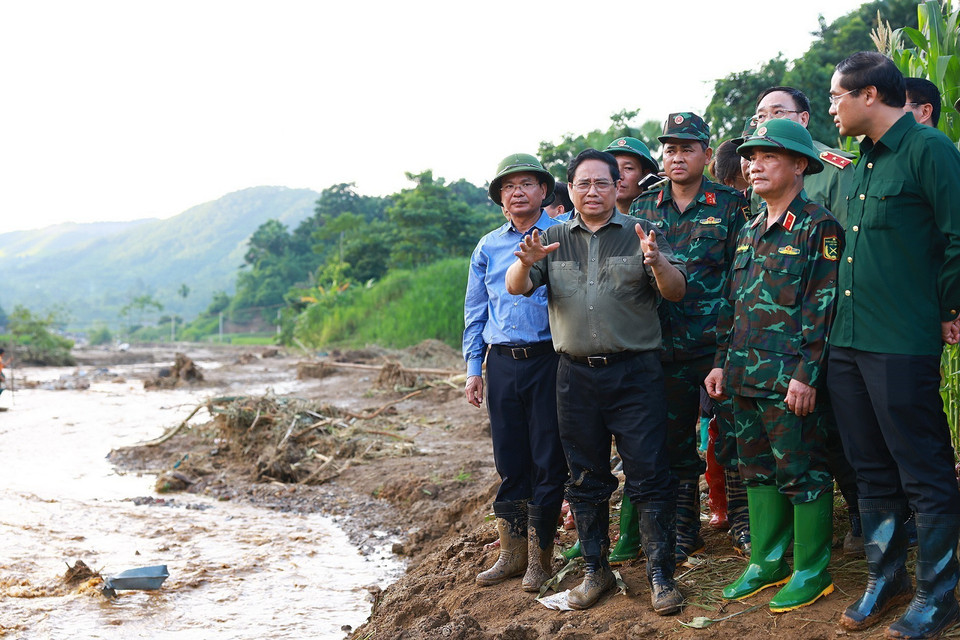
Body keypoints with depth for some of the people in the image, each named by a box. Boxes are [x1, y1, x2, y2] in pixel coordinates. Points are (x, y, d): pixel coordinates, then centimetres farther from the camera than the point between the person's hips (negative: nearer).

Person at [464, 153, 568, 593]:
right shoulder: (488, 248, 12)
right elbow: (475, 312, 16)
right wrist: (473, 368, 10)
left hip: (548, 359, -3)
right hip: (501, 363, 4)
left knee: (547, 461, 0)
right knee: (509, 460, 8)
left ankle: (539, 556, 10)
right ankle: (511, 552, 19)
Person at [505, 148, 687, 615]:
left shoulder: (641, 234, 3)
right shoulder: (553, 239, 10)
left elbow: (676, 292, -5)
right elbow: (516, 288, -1)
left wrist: (656, 262, -27)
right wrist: (527, 262, -24)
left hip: (635, 372, -3)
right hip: (576, 375, 3)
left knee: (648, 477, -2)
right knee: (585, 479, 11)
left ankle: (660, 575, 7)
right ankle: (596, 570, 23)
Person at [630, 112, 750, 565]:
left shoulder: (730, 204, 0)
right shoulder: (643, 207, 9)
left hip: (718, 344, -3)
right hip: (665, 346, 4)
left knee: (734, 437, 1)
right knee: (674, 442, 11)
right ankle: (684, 532, 23)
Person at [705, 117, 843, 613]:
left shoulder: (818, 227, -7)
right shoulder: (750, 231, 16)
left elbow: (823, 306, -13)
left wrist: (807, 374, -18)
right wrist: (723, 362, 14)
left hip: (790, 378, -8)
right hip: (747, 376, 8)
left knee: (801, 473, 1)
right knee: (757, 469, 13)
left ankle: (811, 571, 13)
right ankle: (767, 562, 25)